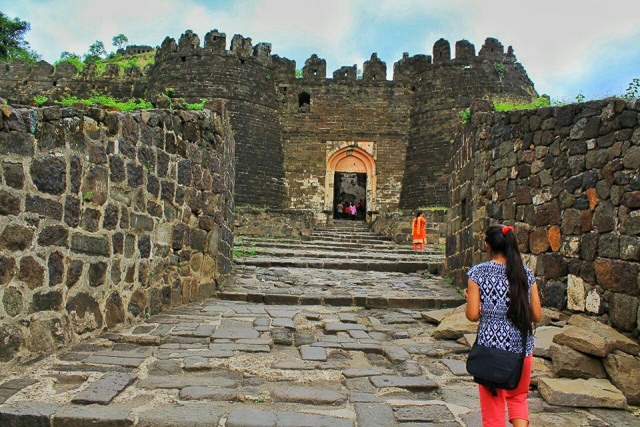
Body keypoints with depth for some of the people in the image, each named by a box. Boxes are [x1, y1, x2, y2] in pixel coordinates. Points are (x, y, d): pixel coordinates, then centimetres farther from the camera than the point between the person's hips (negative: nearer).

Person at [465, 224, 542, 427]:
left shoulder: (478, 272, -9)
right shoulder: (525, 273, -1)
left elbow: (472, 315, -12)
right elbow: (537, 316, 0)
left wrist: (469, 298, 6)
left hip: (491, 347, -3)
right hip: (522, 348, 3)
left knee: (493, 407, 12)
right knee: (518, 397, 26)